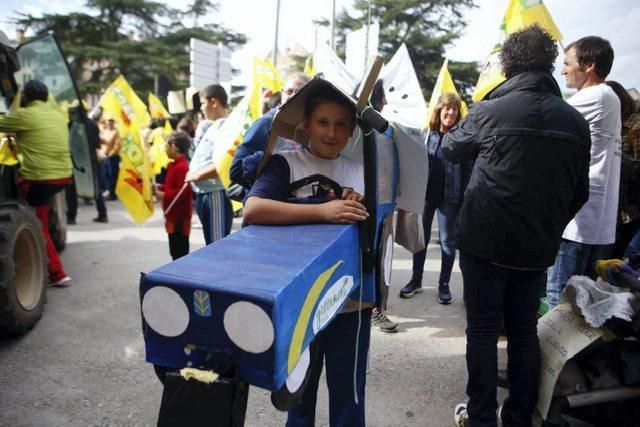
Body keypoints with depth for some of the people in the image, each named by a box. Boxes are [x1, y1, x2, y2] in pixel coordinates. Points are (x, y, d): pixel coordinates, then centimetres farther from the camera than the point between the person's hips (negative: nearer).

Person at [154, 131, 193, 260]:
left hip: (179, 218, -10)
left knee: (180, 252, -2)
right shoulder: (174, 165, 13)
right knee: (175, 250, 19)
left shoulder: (182, 167, -20)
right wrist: (159, 188, 8)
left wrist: (163, 195, -18)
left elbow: (182, 192, -26)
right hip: (174, 216, 10)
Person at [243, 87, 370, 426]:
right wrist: (323, 211, -31)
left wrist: (362, 212, -12)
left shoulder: (362, 170, 6)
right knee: (300, 395, 19)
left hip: (353, 304, 3)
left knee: (348, 396, 17)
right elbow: (252, 210, -24)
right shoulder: (286, 163, -6)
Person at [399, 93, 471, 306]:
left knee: (447, 241, 7)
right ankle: (416, 281, 25)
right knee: (420, 238, 10)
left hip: (449, 197, -2)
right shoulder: (428, 134, 3)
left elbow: (468, 169, -3)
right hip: (426, 193, 3)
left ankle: (444, 285, 21)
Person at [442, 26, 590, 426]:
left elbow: (450, 149, 8)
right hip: (538, 247, 4)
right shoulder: (576, 121, 1)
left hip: (485, 241, -3)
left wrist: (463, 125, 25)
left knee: (483, 330, 9)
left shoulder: (489, 111, -11)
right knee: (525, 331, 16)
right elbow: (579, 193, 8)